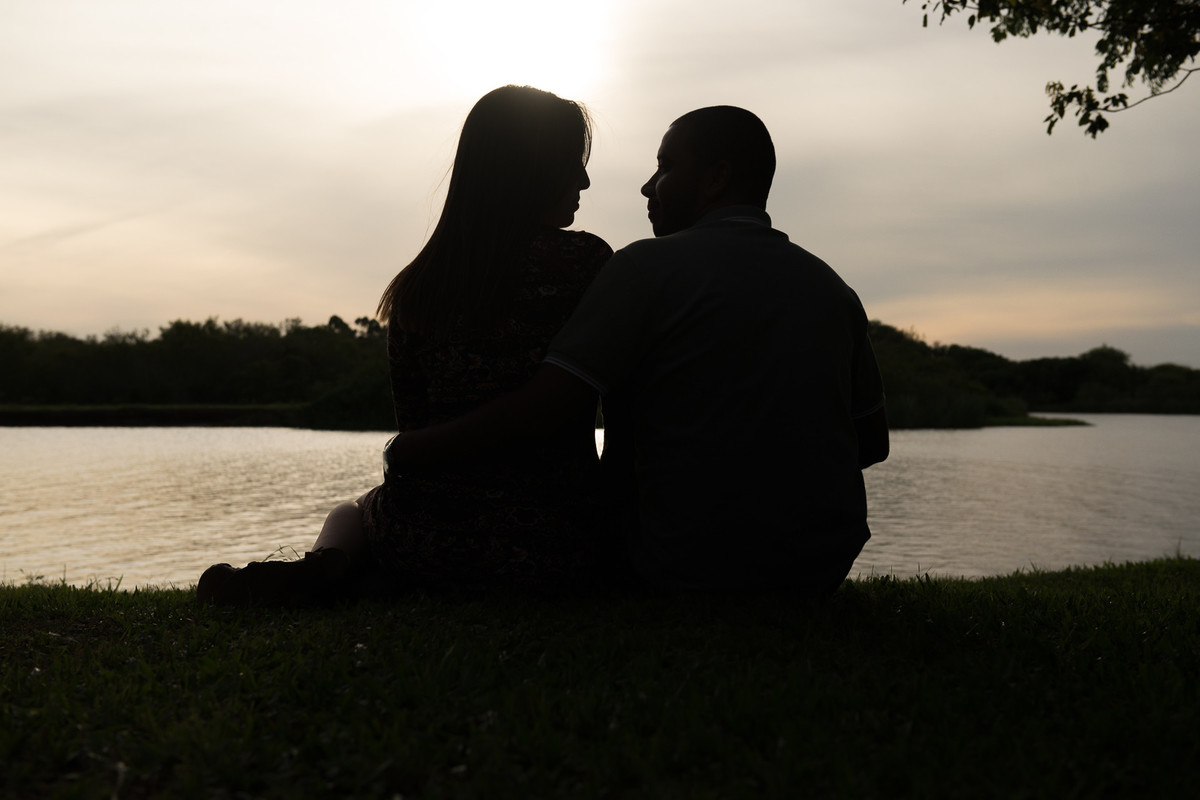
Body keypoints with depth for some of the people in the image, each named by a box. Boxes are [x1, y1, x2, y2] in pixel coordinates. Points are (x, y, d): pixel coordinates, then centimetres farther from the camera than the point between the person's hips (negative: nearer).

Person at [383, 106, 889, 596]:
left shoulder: (648, 266, -11)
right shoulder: (831, 288, 5)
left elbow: (536, 409, -19)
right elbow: (873, 443, 11)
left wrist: (408, 451, -5)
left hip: (686, 571, -5)